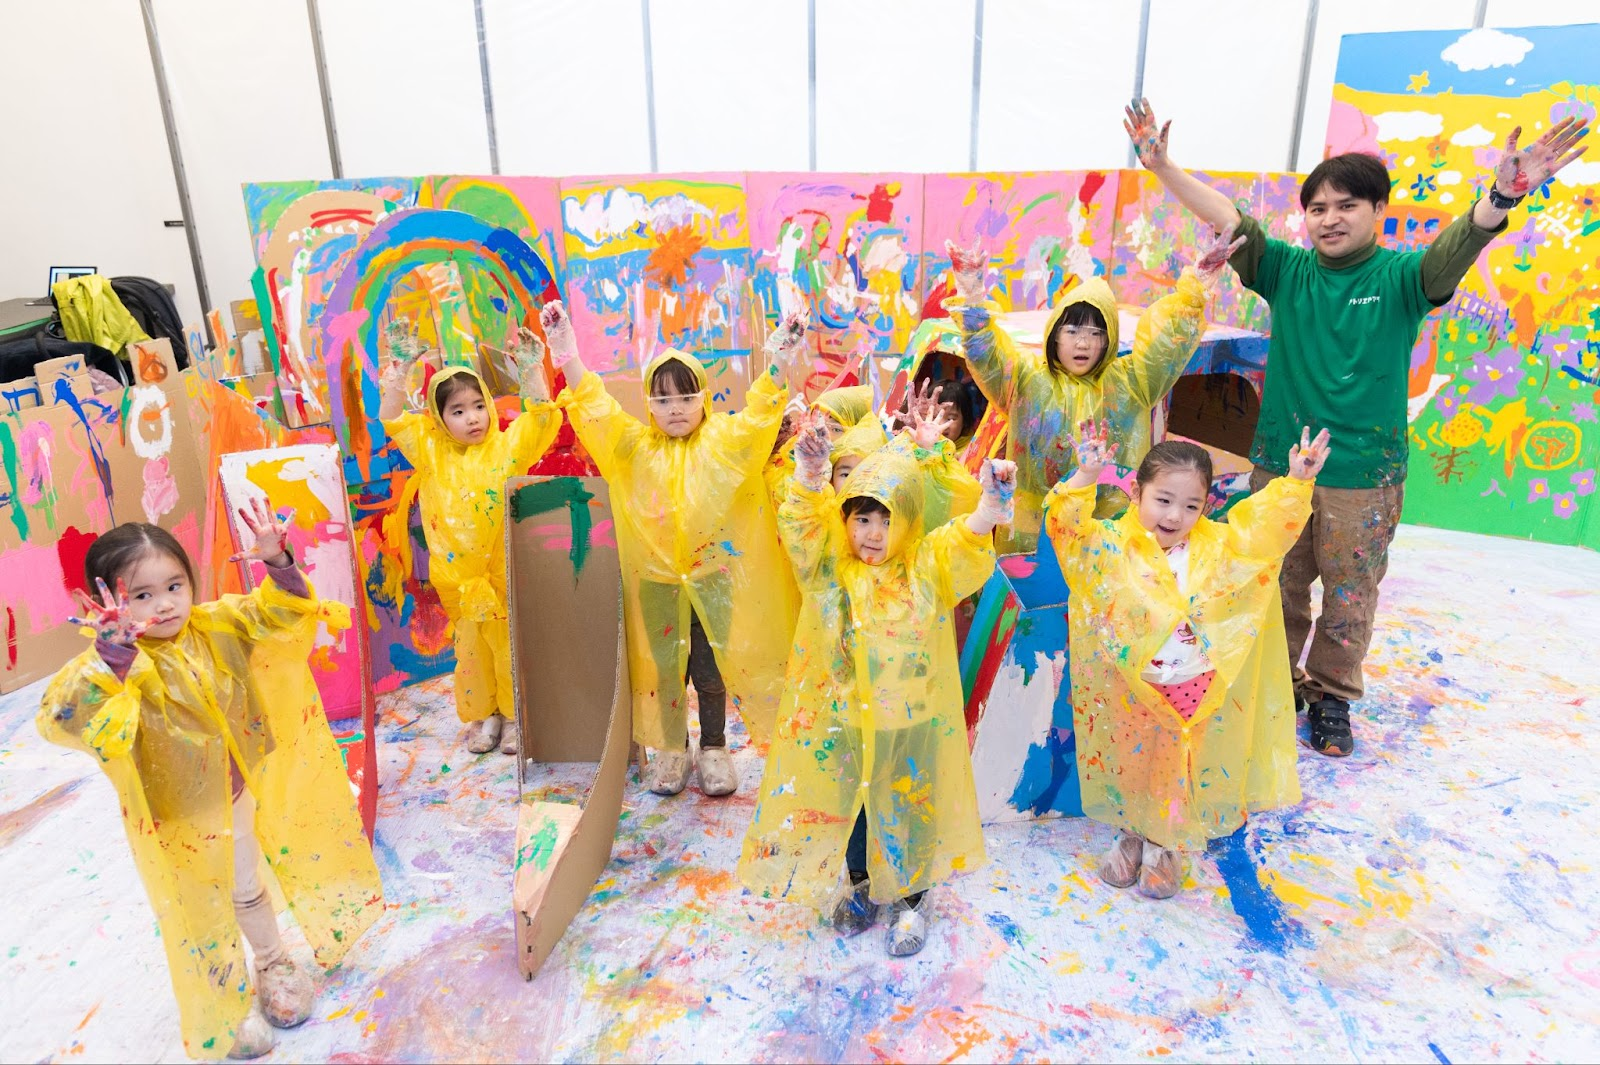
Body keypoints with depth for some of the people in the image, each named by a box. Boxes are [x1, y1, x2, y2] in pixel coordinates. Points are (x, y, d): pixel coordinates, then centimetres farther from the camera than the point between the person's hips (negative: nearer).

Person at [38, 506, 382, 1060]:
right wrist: (110, 655, -57)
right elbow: (61, 719, -41)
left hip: (236, 803, 4)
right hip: (175, 824, -4)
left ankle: (273, 963, 53)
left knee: (249, 894, 28)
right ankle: (228, 1009, 39)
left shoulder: (217, 628, -12)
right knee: (200, 920, 16)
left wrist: (277, 564, -30)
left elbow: (278, 612, -10)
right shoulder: (117, 667, -26)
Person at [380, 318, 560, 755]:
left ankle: (515, 716, 22)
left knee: (511, 645, 6)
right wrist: (401, 367, -12)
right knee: (471, 647, 13)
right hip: (458, 575, 2)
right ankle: (484, 716, 28)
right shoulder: (432, 453, 3)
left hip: (504, 571, -2)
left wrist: (531, 369, -23)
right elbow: (392, 420, -4)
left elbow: (543, 418, -13)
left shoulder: (507, 447, -2)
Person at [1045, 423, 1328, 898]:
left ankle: (1166, 846, 37)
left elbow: (1265, 528, -3)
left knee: (1183, 771, 15)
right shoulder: (1111, 545, -12)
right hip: (1130, 693, -1)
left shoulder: (1218, 547, -3)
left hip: (1196, 694, 2)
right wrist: (1085, 479, -38)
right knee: (1131, 765, 16)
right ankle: (1133, 835, 41)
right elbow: (1068, 529, -24)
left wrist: (1295, 484, -16)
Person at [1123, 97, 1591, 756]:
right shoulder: (1287, 271, 2)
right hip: (1278, 463, 2)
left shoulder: (1400, 277, -4)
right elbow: (1227, 219, -8)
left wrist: (1504, 194, -43)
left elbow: (1458, 245, -23)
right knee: (1278, 587, 14)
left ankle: (1332, 698, 30)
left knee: (1349, 598, 10)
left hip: (1364, 478, -1)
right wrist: (1161, 165, -18)